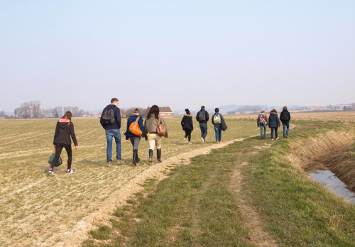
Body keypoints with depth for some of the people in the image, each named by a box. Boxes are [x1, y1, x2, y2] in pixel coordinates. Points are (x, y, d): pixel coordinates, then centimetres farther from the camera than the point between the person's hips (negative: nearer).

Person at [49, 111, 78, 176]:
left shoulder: (58, 122, 7)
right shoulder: (70, 123, -5)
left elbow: (56, 133, 9)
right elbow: (72, 134, -8)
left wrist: (54, 142, 16)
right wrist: (76, 144, -5)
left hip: (58, 141, 3)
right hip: (67, 141, -3)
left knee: (56, 156, 1)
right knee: (70, 155, 17)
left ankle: (51, 168, -18)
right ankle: (68, 169, 25)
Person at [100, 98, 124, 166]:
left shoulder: (105, 109, 11)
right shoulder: (116, 109, -6)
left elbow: (101, 120, 8)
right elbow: (118, 119, -17)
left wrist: (105, 127, 13)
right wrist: (119, 126, 0)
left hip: (108, 130, 4)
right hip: (115, 129, -4)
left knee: (109, 145, 5)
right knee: (118, 143, 15)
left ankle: (109, 161, 0)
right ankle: (119, 159, 14)